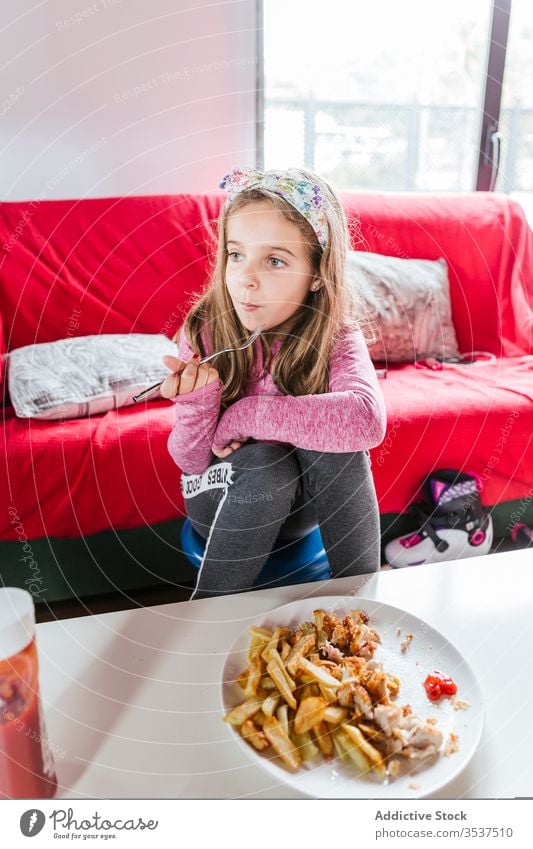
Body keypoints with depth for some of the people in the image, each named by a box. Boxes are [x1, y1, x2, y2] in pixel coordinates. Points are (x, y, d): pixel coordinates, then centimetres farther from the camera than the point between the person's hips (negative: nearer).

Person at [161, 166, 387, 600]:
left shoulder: (337, 334, -18)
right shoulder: (203, 332, -19)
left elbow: (368, 418, -40)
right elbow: (191, 461, -15)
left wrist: (243, 416, -35)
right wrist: (198, 400, -37)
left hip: (304, 498, 1)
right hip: (224, 499, 0)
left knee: (336, 439, -29)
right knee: (264, 461, -33)